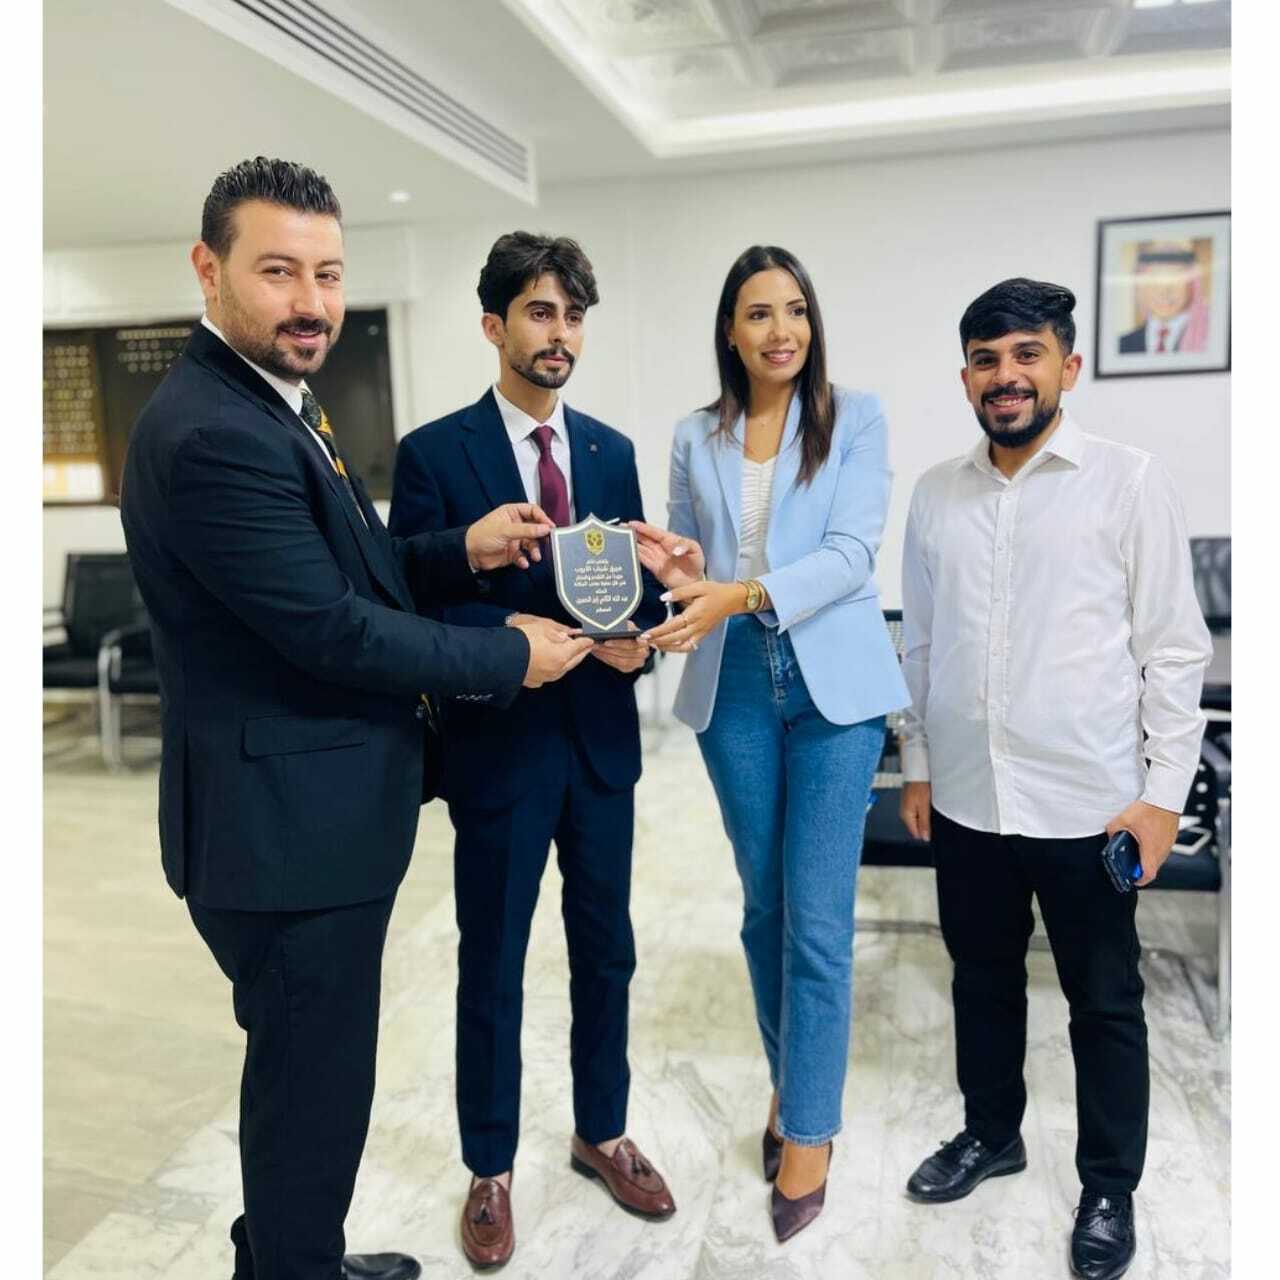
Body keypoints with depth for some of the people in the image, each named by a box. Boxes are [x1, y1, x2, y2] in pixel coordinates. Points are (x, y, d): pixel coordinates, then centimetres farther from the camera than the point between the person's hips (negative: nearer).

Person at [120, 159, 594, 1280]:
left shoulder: (274, 406, 11)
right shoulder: (213, 435, -23)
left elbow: (342, 565, 14)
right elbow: (332, 629, -24)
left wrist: (465, 551, -2)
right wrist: (514, 659, -14)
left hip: (316, 813, 11)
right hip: (288, 832, -11)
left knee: (308, 1065, 26)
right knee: (314, 1076, 9)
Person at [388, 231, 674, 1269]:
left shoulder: (613, 451, 7)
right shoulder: (435, 454, -7)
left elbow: (643, 580, 7)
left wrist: (635, 634, -14)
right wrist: (513, 635, -24)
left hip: (602, 739, 4)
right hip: (499, 743, -4)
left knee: (606, 951, 17)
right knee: (492, 968, 11)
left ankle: (603, 1132, 39)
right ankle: (490, 1172, 32)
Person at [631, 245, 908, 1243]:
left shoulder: (855, 419, 0)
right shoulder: (696, 439, 8)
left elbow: (853, 552, -12)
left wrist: (742, 593, -25)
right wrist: (680, 573, -10)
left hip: (833, 683, -3)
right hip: (734, 686, 3)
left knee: (818, 919, -2)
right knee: (764, 906, 14)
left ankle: (809, 1129, 15)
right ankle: (792, 1076, 35)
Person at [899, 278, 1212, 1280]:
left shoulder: (1131, 482, -7)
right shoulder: (936, 493, 4)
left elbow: (1174, 648, -6)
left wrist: (1163, 792, -8)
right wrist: (917, 765, 10)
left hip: (1086, 803, -3)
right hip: (966, 800, 4)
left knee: (1105, 1003, 13)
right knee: (983, 978, 20)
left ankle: (1110, 1187, 34)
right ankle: (991, 1133, 43)